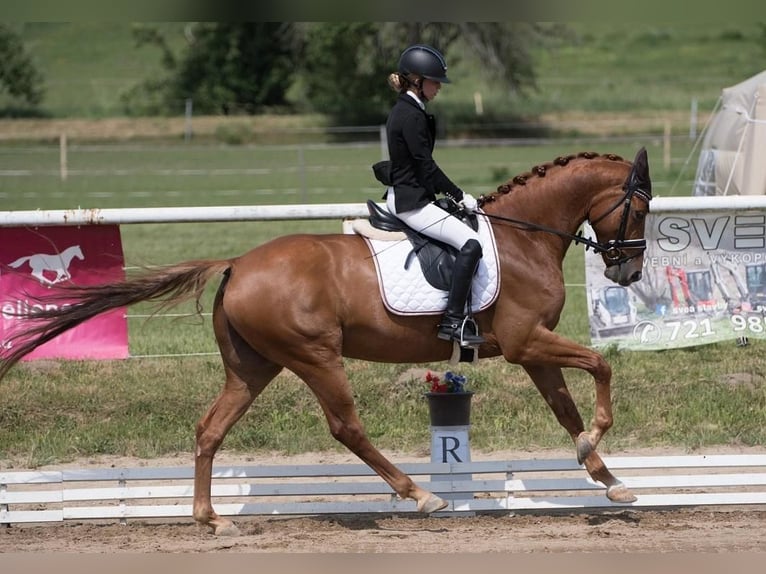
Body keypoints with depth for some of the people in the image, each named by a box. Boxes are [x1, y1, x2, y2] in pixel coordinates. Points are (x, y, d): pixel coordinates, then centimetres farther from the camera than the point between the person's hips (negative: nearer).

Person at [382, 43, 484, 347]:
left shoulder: (403, 111, 13)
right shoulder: (412, 116, -18)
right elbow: (425, 165, -18)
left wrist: (450, 194, 16)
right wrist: (460, 196, -10)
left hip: (402, 195, 11)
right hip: (411, 202, -11)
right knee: (470, 243, -21)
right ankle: (453, 321, -24)